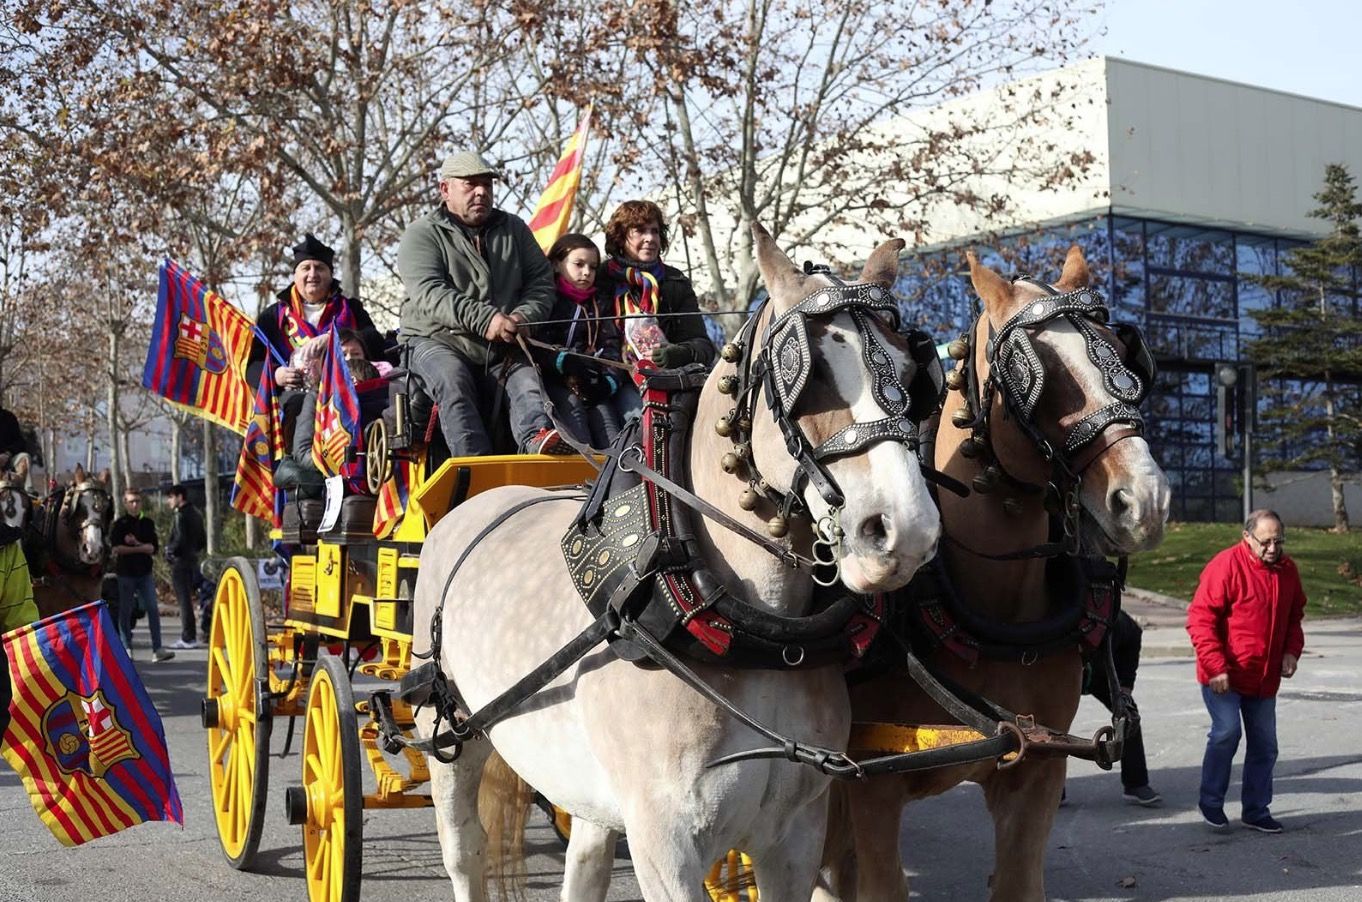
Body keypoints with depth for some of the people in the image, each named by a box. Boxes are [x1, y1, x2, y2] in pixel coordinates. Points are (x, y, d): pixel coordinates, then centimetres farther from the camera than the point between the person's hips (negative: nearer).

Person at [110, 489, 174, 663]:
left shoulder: (148, 523, 8)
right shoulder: (119, 524, -1)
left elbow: (153, 548, 0)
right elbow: (115, 548, -13)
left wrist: (135, 544, -14)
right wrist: (140, 548, -12)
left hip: (145, 572, 2)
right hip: (125, 573, -2)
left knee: (153, 610, -5)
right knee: (125, 612, 3)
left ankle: (157, 649, -8)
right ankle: (127, 649, 13)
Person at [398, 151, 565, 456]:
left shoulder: (514, 229, 18)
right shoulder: (422, 235, 3)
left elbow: (541, 280, 12)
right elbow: (429, 294, -14)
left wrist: (523, 317, -12)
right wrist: (484, 320, -28)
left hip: (502, 350, 3)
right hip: (437, 341, -3)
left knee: (527, 382, -25)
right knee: (453, 381, -33)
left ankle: (536, 438, -53)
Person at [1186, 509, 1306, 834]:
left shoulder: (1287, 570, 6)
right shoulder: (1226, 565, -15)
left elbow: (1294, 616, 21)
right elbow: (1200, 619, -17)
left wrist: (1291, 651, 2)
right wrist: (1216, 666, -22)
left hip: (1265, 678, 6)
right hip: (1224, 677, -6)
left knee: (1265, 745, 9)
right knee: (1227, 732, -16)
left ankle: (1257, 810, 22)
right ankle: (1211, 802, 4)